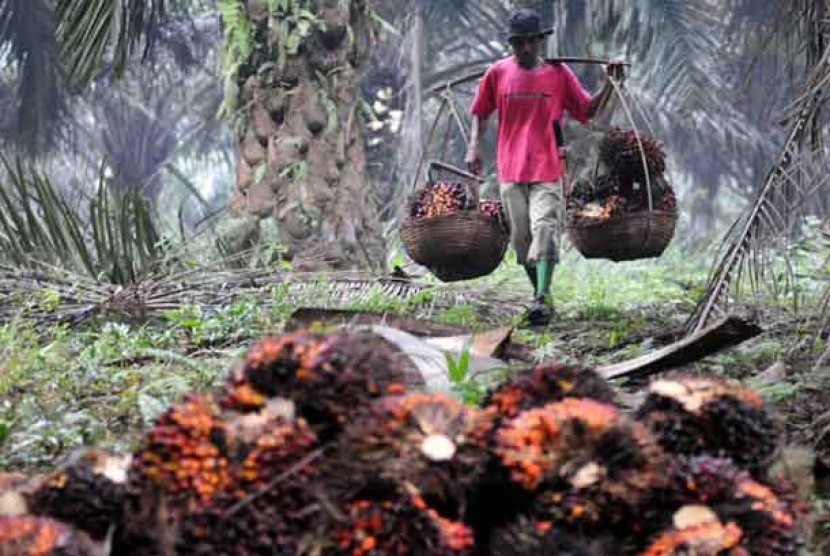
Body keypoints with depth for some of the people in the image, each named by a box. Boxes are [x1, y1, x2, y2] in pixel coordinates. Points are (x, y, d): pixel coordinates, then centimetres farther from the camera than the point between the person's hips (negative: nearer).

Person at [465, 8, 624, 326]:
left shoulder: (559, 73, 3)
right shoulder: (497, 73, 5)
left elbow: (589, 110, 10)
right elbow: (481, 113, 17)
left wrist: (610, 84, -3)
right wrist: (474, 146, 5)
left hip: (547, 169, -2)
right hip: (510, 170, 2)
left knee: (545, 230, -16)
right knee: (520, 237, 6)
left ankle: (542, 299, -24)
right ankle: (539, 293, 22)